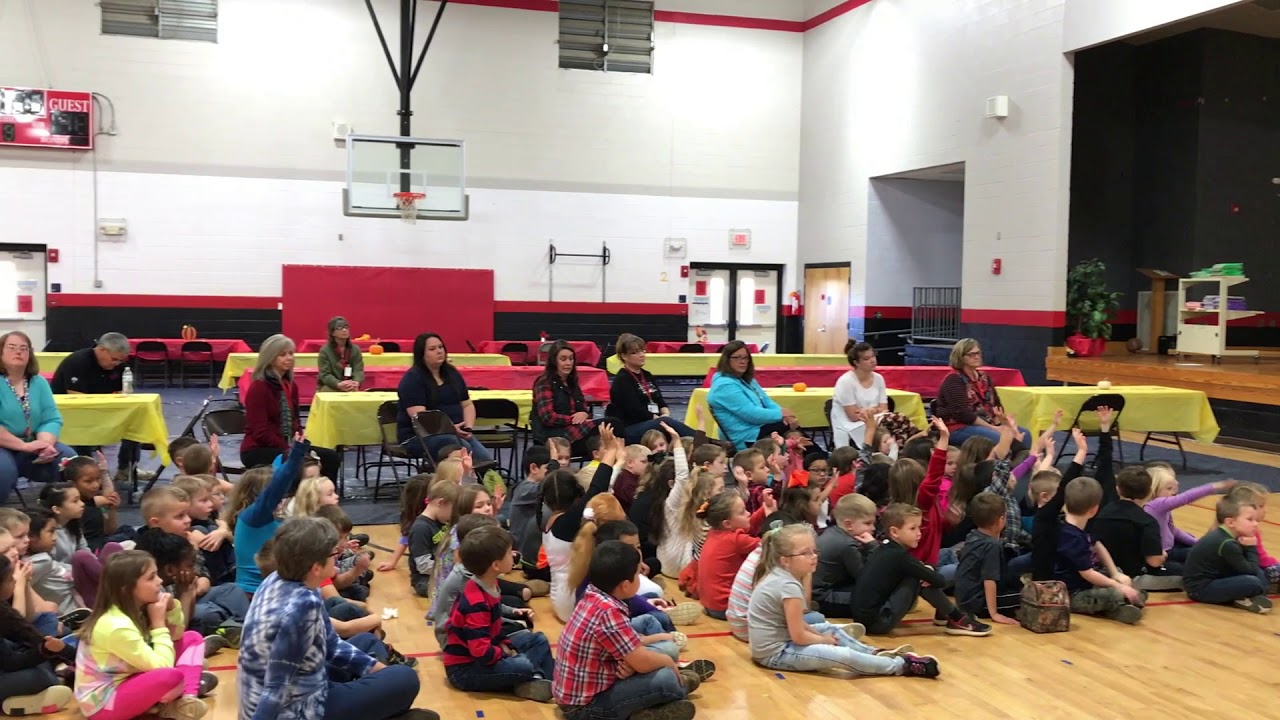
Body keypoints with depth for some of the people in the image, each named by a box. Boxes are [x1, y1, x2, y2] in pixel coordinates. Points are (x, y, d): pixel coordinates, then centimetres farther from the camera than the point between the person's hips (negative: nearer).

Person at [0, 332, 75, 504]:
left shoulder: (38, 382, 8)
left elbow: (52, 419, 1)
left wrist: (45, 444, -19)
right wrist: (24, 445, -24)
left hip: (31, 450, 5)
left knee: (68, 458, -17)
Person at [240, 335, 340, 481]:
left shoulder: (290, 385, 10)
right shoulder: (258, 388, -14)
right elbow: (261, 432, -18)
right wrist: (291, 451, -21)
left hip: (285, 447, 8)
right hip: (258, 450, -8)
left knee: (331, 457, -10)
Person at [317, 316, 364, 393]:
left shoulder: (355, 349, 6)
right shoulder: (325, 350, -3)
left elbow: (359, 370, -5)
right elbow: (325, 374, -11)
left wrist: (356, 383, -29)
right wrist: (338, 384, -31)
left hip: (351, 388, 1)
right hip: (330, 387, -1)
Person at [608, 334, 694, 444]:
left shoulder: (647, 375, 18)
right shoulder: (621, 380, -6)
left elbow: (660, 401, 15)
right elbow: (636, 411, -14)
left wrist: (665, 415, -7)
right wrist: (662, 419, -12)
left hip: (651, 423, 8)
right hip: (629, 430, -8)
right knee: (667, 423, -31)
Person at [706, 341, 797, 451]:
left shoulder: (746, 380, 14)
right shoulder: (725, 385, -18)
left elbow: (766, 402, 13)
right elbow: (752, 414, -22)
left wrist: (784, 415, -8)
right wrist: (781, 413, -12)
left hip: (760, 429, 9)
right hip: (749, 439, -9)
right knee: (790, 428, -16)